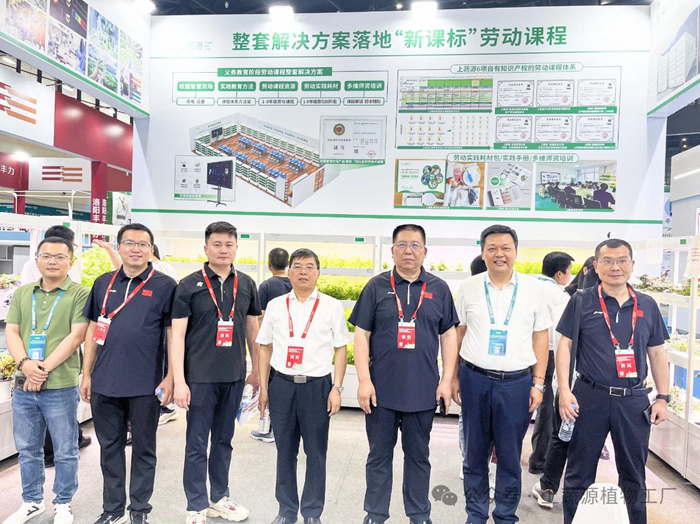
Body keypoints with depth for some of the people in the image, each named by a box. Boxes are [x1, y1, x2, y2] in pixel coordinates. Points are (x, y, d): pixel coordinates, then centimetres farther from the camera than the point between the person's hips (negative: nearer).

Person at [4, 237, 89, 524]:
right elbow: (11, 332, 5)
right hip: (23, 385, 5)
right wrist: (24, 363, -13)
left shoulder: (80, 294, -6)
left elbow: (76, 336, -12)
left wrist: (45, 368, -17)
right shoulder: (22, 294, 11)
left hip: (61, 387, -4)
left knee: (64, 451, 8)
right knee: (27, 449, 18)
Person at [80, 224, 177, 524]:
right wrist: (86, 374, 8)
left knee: (143, 449, 12)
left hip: (145, 385, -4)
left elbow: (174, 335, -6)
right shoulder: (103, 283, 7)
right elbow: (93, 331, 12)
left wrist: (170, 378, -11)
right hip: (105, 383, 4)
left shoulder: (165, 286, -6)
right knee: (110, 447, 17)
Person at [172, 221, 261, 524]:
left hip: (234, 377, 3)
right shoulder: (189, 285, -6)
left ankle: (219, 498, 34)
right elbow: (177, 335, -8)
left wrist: (256, 370, 12)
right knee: (197, 444, 8)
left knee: (224, 440, 17)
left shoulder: (246, 284, 4)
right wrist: (179, 381, -13)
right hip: (200, 378, -3)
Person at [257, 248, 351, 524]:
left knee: (316, 453, 9)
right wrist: (263, 387, 7)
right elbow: (265, 348, 10)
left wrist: (337, 388, -5)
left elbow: (341, 349, 0)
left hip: (317, 386, -2)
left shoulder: (332, 306, -1)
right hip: (282, 385, 2)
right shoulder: (275, 305, 5)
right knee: (285, 451, 14)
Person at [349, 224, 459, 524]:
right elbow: (361, 334, -2)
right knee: (379, 456, 14)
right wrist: (364, 381, -8)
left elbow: (448, 335, 6)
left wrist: (446, 380, 1)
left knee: (418, 456, 17)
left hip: (423, 391, 1)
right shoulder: (376, 287, -1)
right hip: (381, 390, -1)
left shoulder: (439, 289, 3)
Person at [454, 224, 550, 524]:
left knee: (510, 455, 11)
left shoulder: (532, 288, 2)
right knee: (475, 452, 12)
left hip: (517, 383, 0)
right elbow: (457, 334, 7)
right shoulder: (469, 287, 2)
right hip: (474, 380, 1)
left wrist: (538, 383, 2)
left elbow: (540, 337, 5)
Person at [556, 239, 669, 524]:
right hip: (590, 398, -2)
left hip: (635, 401, 3)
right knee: (580, 472, 10)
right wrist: (564, 390, -13)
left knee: (634, 475, 18)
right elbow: (565, 345, -5)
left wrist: (663, 397, 6)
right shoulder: (582, 302, -4)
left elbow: (657, 353, 10)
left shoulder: (647, 305, 5)